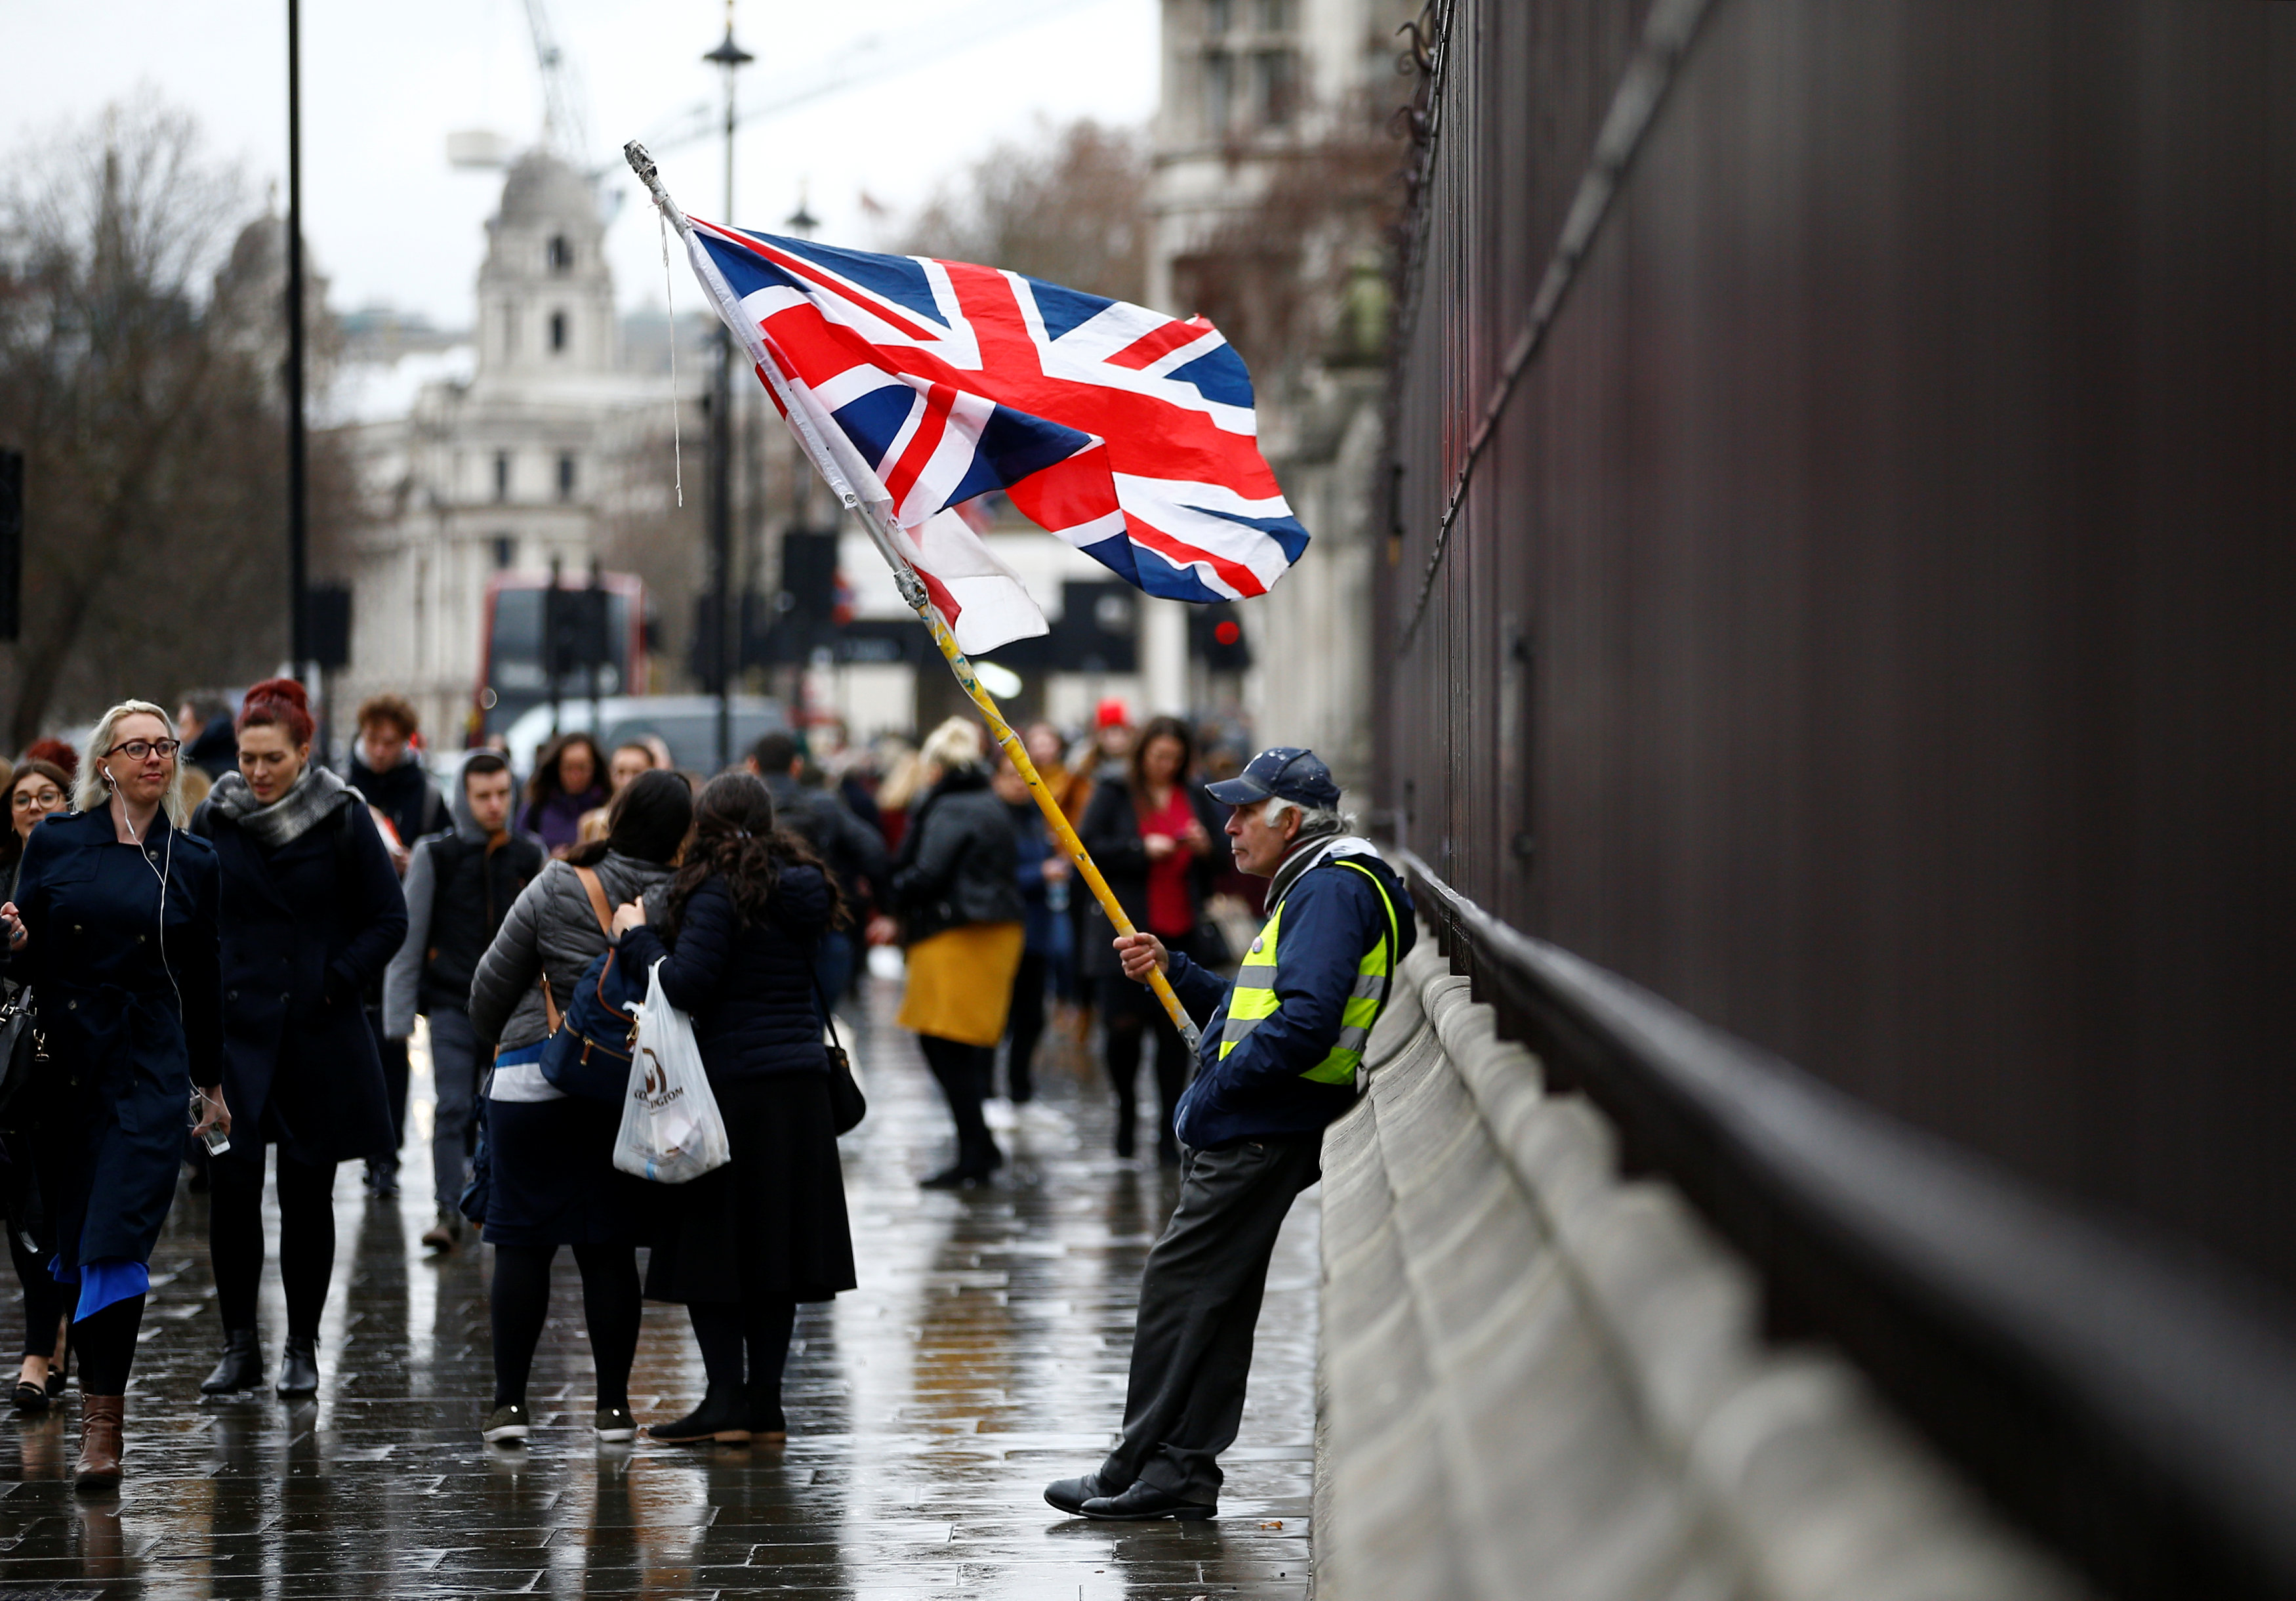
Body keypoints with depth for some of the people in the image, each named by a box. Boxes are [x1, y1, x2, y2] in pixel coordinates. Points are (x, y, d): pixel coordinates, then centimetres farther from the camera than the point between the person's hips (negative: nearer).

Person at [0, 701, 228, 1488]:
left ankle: (102, 1422, -12)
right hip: (63, 1061, 2)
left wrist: (211, 1082, 17)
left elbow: (203, 980, 12)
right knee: (73, 1244, 7)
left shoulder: (192, 862, 5)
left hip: (150, 1069, -2)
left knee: (117, 1240, -12)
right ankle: (97, 1393, 25)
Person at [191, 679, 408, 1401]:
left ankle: (302, 1348, 13)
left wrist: (336, 981, -7)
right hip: (236, 1029, 1)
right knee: (231, 1185, -7)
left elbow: (389, 921, 2)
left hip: (320, 1035, -1)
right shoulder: (214, 821, 4)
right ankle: (239, 1346, 3)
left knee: (307, 1193, 3)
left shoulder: (344, 819, -2)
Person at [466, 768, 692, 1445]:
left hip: (536, 1079, -2)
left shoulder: (557, 889, -7)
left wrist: (490, 1037, 20)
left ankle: (509, 1400, 2)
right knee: (611, 1249, 8)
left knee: (523, 1243, 4)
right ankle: (613, 1403, 8)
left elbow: (494, 981, 0)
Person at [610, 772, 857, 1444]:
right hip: (800, 1086, 7)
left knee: (711, 1241, 0)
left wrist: (638, 937, -5)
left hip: (733, 1085, -7)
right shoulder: (801, 890, 9)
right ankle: (765, 1399, 11)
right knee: (774, 1240, 10)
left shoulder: (718, 892, -12)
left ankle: (726, 1396, -4)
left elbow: (686, 986, -19)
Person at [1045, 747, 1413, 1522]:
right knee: (1215, 1301, 11)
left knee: (1179, 1284, -7)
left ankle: (1141, 1471, -3)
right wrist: (1172, 969, 13)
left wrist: (1215, 1088, -18)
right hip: (1249, 1133, 11)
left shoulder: (1333, 889, -14)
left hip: (1261, 1136, -11)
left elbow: (1305, 1024, -25)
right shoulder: (1312, 888, 21)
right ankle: (1182, 1473, 14)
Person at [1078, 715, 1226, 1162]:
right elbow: (1089, 848, -6)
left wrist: (1206, 849, -5)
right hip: (1124, 931, -3)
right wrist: (1142, 849, -14)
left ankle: (1169, 1132, 6)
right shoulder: (1114, 794, 4)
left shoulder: (1197, 800, 14)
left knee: (1175, 1032, 0)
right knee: (1124, 1025, -9)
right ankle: (1127, 1109, 15)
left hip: (1182, 934, 3)